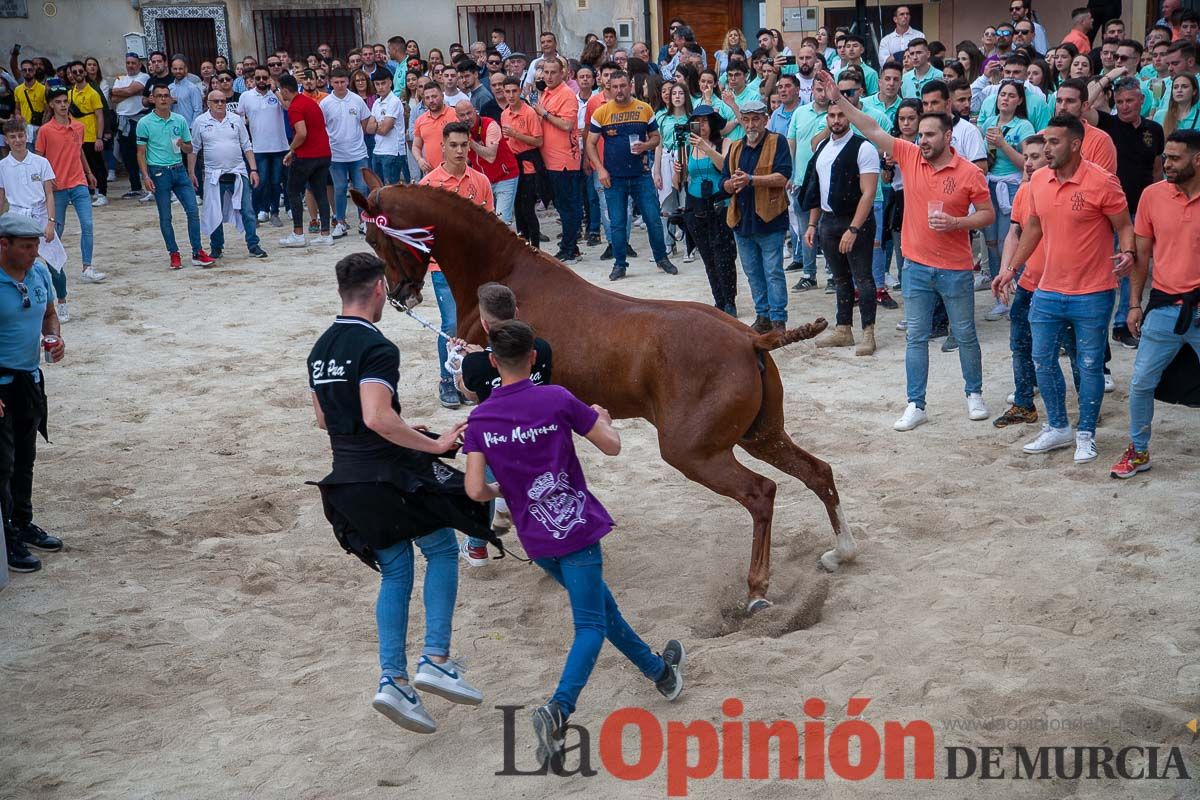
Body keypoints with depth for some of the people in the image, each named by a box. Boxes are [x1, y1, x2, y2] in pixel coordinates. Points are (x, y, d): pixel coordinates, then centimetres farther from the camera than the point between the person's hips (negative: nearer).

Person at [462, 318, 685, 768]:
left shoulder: (479, 419, -5)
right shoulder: (557, 400, -13)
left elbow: (476, 491, -11)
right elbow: (612, 447, -7)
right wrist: (602, 419, 14)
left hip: (535, 538, 5)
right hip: (576, 529, -5)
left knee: (601, 607, 21)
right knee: (591, 626, 0)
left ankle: (659, 671, 40)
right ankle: (558, 711, -21)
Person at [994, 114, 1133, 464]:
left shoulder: (1102, 182, -15)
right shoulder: (1038, 180, 2)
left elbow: (1124, 226, -8)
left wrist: (1128, 253, -29)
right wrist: (1011, 269, 15)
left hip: (1092, 294, -6)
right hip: (1048, 291, 6)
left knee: (1090, 365, 6)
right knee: (1042, 360, 12)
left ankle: (1086, 435, 20)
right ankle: (1058, 428, 28)